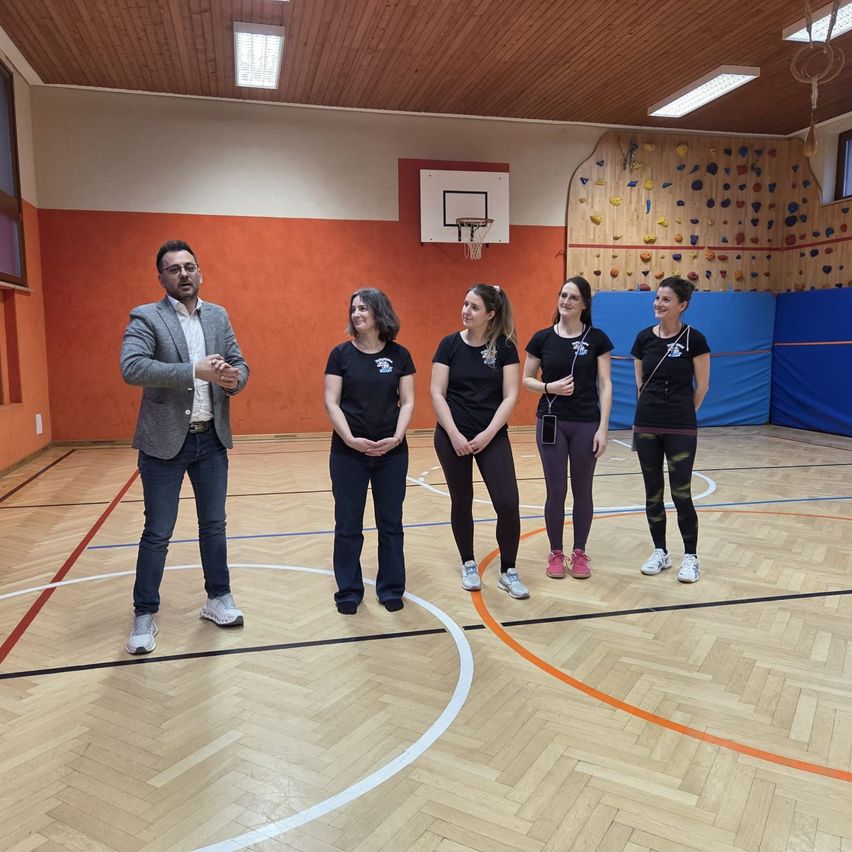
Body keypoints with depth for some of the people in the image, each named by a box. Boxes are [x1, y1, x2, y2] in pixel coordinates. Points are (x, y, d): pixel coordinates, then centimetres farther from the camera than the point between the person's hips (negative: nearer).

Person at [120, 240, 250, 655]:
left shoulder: (218, 316, 9)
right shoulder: (145, 317, -7)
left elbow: (239, 364, 8)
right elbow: (131, 367, -22)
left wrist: (233, 379, -17)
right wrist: (195, 371, -29)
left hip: (212, 438, 4)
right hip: (165, 441, -4)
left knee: (214, 525, 15)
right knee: (157, 533, 4)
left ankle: (218, 599, 30)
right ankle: (145, 616, 20)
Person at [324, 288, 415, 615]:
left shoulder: (399, 355, 2)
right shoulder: (341, 353, -1)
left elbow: (407, 401, 0)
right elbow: (331, 403, -5)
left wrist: (397, 437, -14)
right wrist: (351, 439, -17)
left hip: (392, 453, 1)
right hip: (348, 452, -1)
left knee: (391, 524, 10)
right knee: (348, 526, 6)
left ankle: (391, 588, 25)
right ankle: (348, 591, 22)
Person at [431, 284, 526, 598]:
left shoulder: (504, 347, -3)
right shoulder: (450, 344, -2)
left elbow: (510, 396, -6)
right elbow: (437, 394, -5)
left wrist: (488, 434, -15)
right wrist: (454, 434, -13)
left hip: (492, 436, 0)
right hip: (452, 436, 0)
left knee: (508, 504, -5)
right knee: (461, 502, 11)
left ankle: (508, 572, 13)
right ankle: (469, 564, 30)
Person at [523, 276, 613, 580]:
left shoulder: (597, 338, -1)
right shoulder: (542, 338, 1)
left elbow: (605, 385, -2)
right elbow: (526, 380, 6)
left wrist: (603, 428, -9)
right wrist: (551, 387, -14)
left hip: (586, 424, 0)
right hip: (551, 422, 0)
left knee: (582, 490, 9)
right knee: (556, 490, 5)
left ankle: (579, 552, 24)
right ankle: (555, 553, 20)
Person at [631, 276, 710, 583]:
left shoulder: (694, 339, -8)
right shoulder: (644, 338, 2)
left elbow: (702, 386, -1)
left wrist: (681, 414, 8)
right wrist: (651, 409, 14)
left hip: (681, 429, -4)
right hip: (646, 426, 4)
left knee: (681, 493, -2)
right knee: (652, 492, 9)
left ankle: (690, 556, 16)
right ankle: (660, 552, 24)